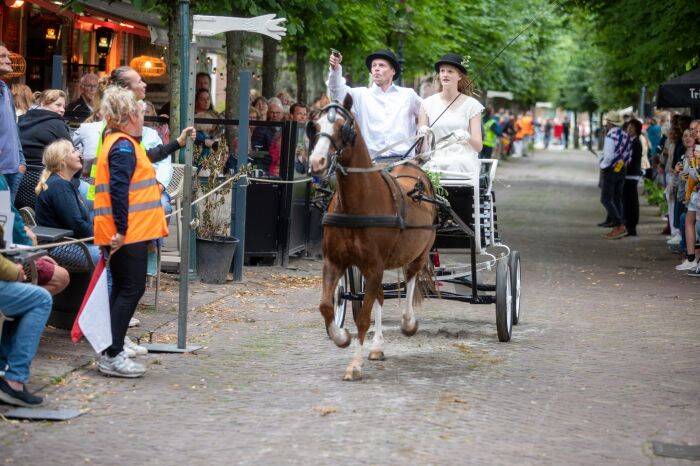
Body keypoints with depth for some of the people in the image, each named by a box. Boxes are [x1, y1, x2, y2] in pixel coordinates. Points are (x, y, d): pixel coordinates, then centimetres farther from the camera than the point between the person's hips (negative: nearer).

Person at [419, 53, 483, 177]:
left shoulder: (471, 104, 7)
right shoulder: (427, 104, 11)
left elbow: (479, 146, 3)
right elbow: (422, 148, 9)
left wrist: (467, 137, -20)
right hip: (435, 161, 0)